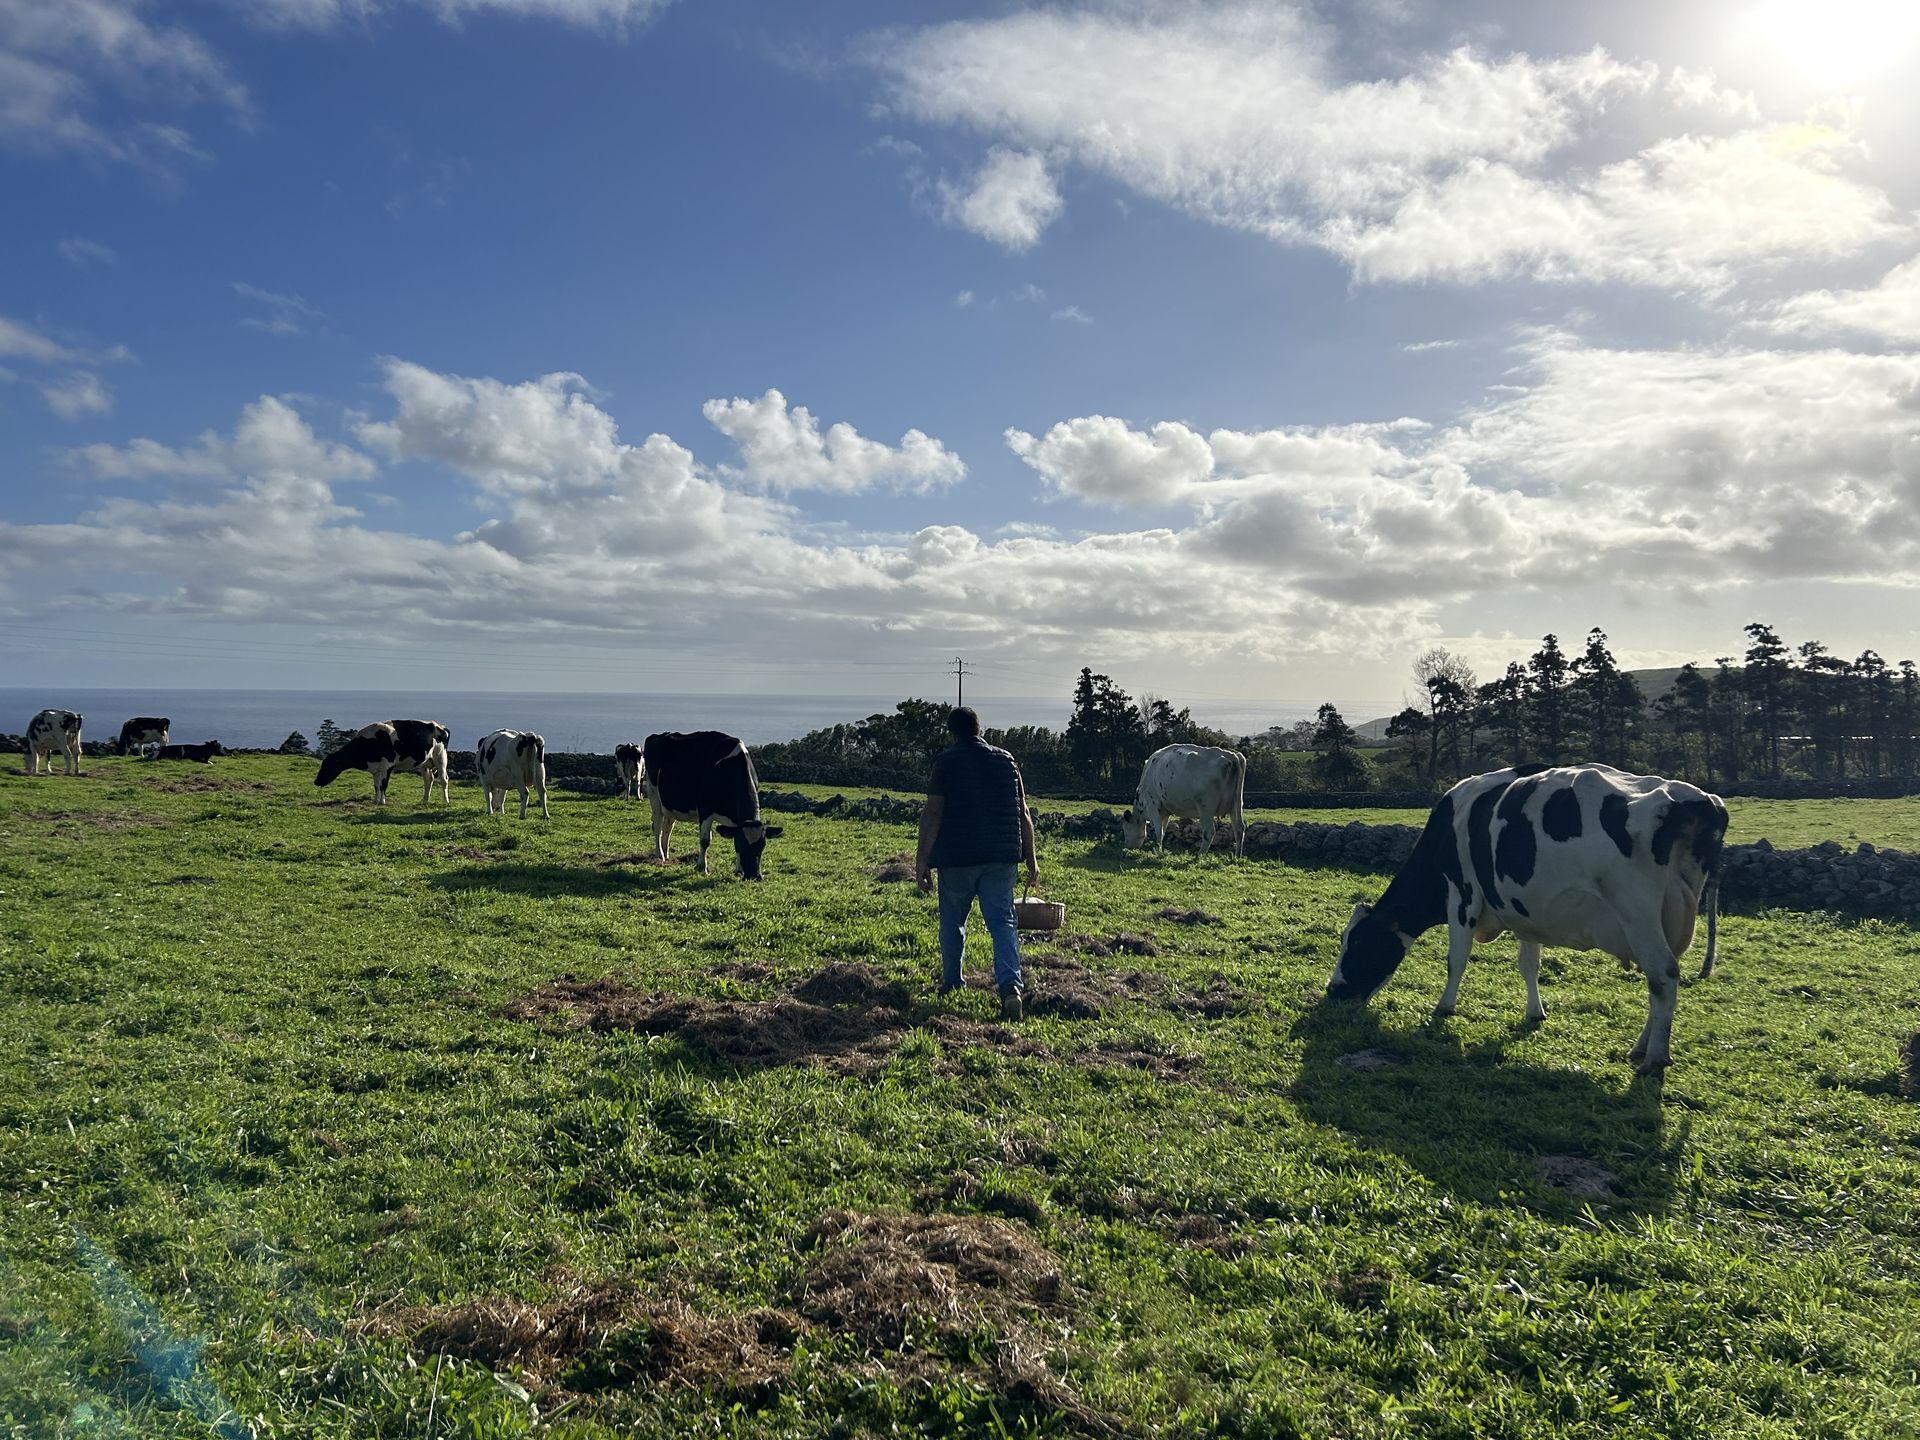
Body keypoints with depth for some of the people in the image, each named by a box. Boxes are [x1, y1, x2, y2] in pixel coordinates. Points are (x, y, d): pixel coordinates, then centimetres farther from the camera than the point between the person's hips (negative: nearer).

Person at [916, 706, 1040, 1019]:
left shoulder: (946, 761, -3)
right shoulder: (1007, 762, 10)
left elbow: (933, 814, -9)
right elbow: (1023, 815, 10)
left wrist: (923, 860, -8)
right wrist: (1030, 859, 15)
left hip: (956, 857, -3)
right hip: (1001, 858, 3)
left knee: (952, 921, 15)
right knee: (1002, 921, -1)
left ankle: (951, 984, 28)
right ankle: (1010, 985, -20)